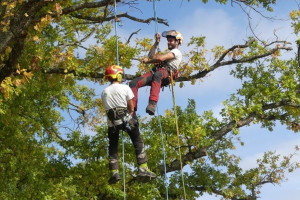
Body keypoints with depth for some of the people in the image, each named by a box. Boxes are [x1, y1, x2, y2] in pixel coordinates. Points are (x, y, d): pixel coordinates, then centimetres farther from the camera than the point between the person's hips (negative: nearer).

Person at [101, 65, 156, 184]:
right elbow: (131, 107, 0)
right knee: (138, 142, 9)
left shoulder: (104, 92, 9)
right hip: (126, 118, -3)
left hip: (112, 122, 3)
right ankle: (143, 168, 2)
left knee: (113, 147, 13)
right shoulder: (125, 88, -1)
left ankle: (114, 172, 5)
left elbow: (107, 108, 10)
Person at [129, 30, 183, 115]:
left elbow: (160, 58, -5)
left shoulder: (176, 52, 10)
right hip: (156, 72, 8)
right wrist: (156, 43, 37)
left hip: (166, 73, -8)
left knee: (157, 75, -47)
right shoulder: (168, 53, 42)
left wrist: (148, 61, 8)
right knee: (133, 83, -15)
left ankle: (152, 104, -61)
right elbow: (151, 55, 42)